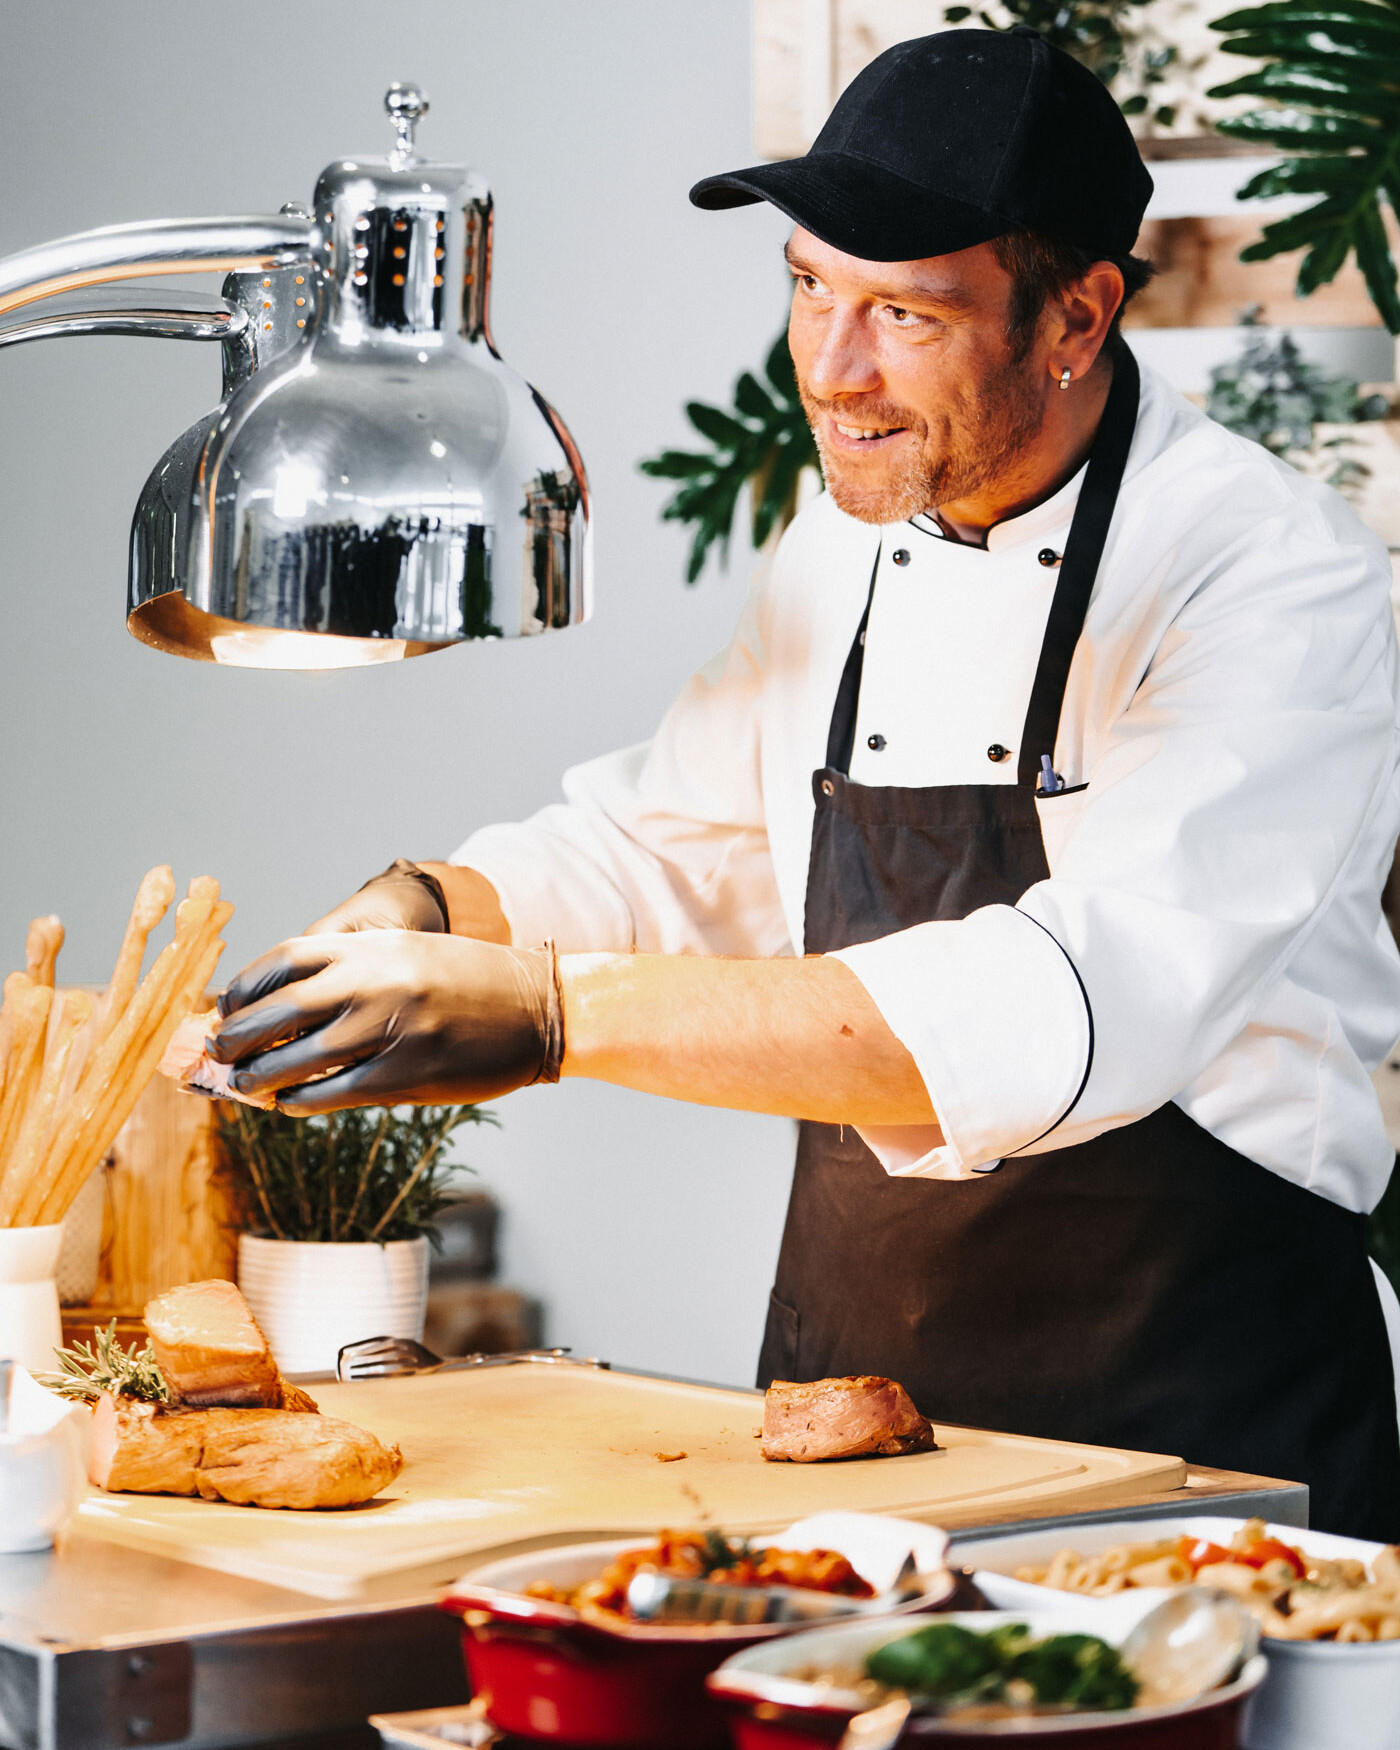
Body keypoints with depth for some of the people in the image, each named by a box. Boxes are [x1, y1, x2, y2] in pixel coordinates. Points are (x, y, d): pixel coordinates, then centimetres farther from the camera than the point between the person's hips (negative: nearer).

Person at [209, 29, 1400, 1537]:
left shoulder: (1279, 579, -16)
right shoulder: (847, 540, 8)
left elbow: (1077, 1014, -29)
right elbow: (661, 845, 18)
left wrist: (548, 1013, -34)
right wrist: (431, 914, -5)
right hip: (839, 1385, 5)